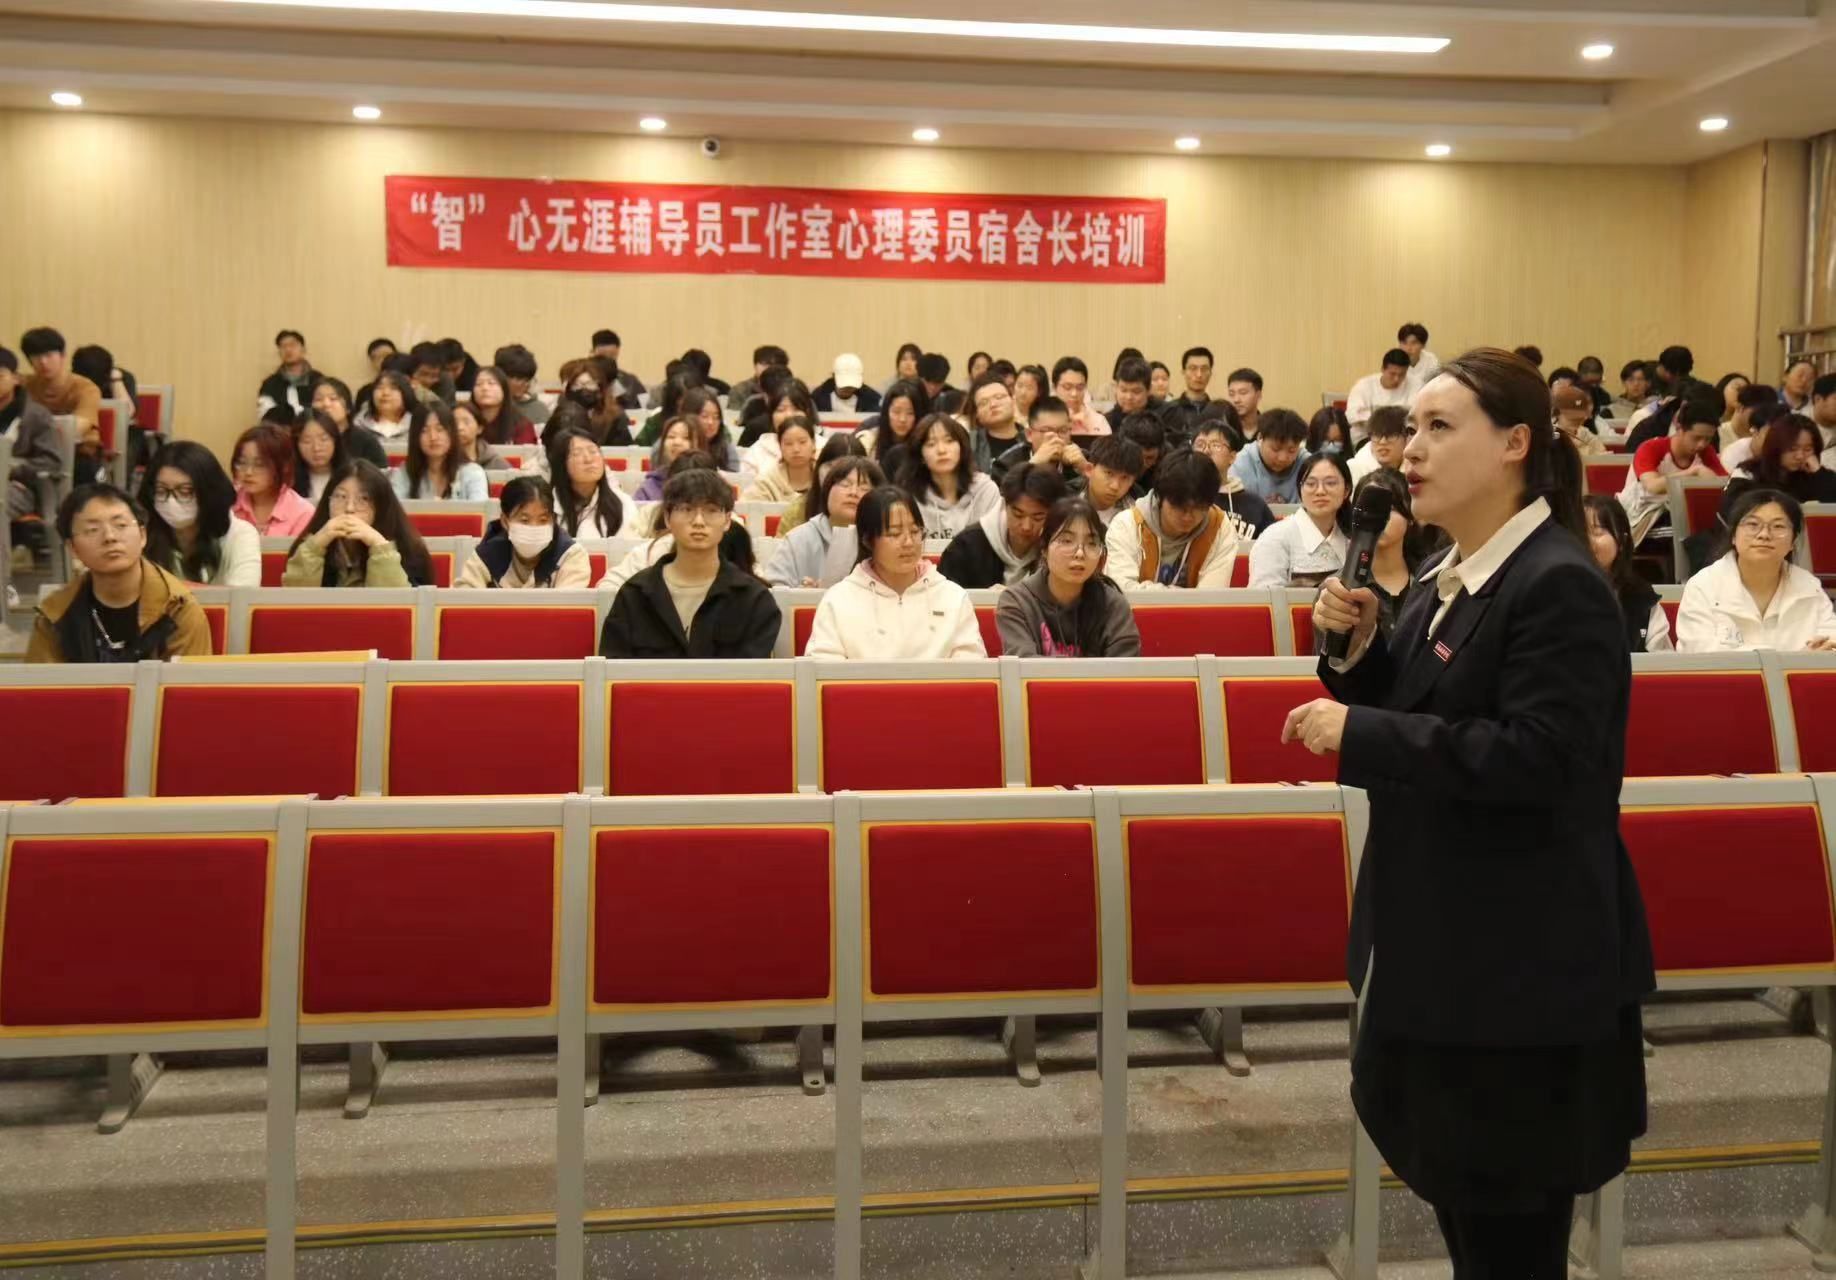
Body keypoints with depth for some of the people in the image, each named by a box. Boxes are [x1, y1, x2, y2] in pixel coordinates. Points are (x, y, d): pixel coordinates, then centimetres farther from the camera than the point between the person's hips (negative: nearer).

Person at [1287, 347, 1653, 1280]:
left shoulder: (1559, 585, -19)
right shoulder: (1449, 576, 9)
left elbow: (1536, 759, -27)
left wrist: (1357, 732, -26)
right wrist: (1358, 646, -2)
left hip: (1521, 958, -9)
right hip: (1441, 939, 9)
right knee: (1451, 1177, 22)